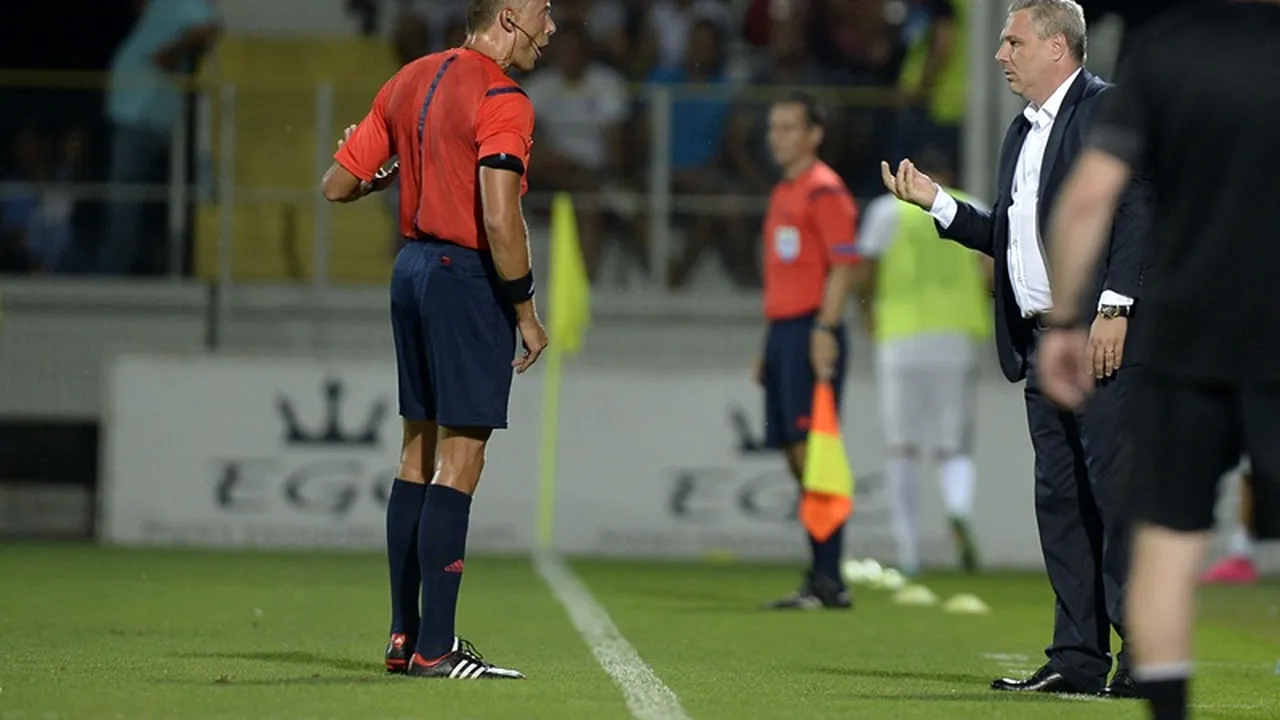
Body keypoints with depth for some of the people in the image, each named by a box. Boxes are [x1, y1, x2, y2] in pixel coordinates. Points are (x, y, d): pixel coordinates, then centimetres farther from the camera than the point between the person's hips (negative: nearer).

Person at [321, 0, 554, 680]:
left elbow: (337, 185, 12)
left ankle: (404, 635, 17)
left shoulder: (409, 81, 10)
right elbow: (500, 221, -24)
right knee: (460, 461, -7)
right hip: (470, 277, -8)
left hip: (413, 266, 8)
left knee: (419, 453, 14)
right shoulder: (502, 101, -14)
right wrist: (526, 310, -14)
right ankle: (435, 647, -8)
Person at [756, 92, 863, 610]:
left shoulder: (824, 191, -7)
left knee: (812, 451, -13)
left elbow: (845, 266, -15)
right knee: (796, 456, 7)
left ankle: (827, 581, -14)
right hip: (782, 331, 9)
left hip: (811, 331, -9)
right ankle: (820, 580, 9)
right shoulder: (783, 193, 21)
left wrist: (825, 330, -22)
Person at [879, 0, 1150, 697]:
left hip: (1103, 334, -9)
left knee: (1117, 490, -9)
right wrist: (937, 202, 14)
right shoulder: (1023, 132, 21)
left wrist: (1114, 308, -20)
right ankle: (1079, 658, 11)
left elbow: (1138, 213, -14)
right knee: (1060, 499, 8)